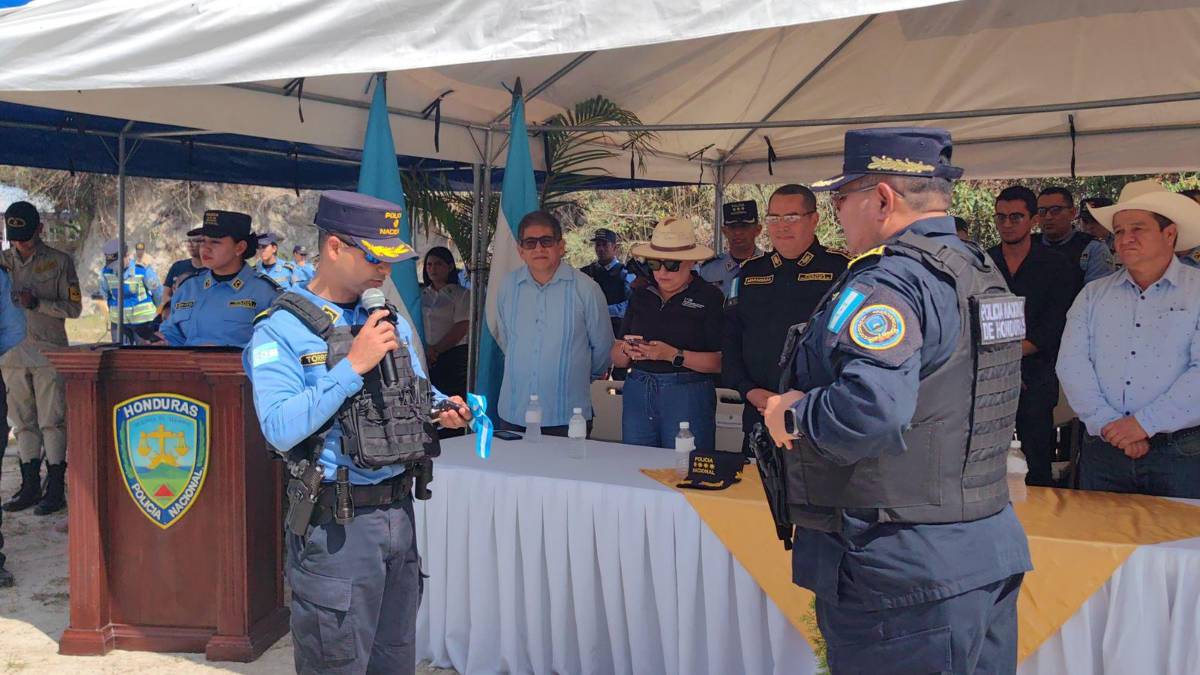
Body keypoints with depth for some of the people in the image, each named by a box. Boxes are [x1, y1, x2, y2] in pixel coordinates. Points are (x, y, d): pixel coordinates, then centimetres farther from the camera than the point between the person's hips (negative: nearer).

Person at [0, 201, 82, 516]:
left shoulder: (60, 262, 0)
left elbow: (74, 307, -1)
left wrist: (37, 303, -14)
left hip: (49, 351, -4)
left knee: (52, 421, -3)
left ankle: (56, 489, 2)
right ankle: (30, 486, 17)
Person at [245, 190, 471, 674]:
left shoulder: (393, 322, 10)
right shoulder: (281, 330, -11)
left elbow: (418, 392, 21)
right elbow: (281, 429, -23)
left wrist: (445, 408, -1)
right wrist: (353, 365, -23)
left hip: (400, 511, 7)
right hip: (335, 525, -6)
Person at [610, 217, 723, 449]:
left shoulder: (710, 297, -3)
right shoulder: (641, 296, 12)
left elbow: (722, 361, -11)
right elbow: (617, 359, 12)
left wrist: (674, 355, -18)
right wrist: (627, 351, -9)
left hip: (689, 396, -4)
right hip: (637, 393, 4)